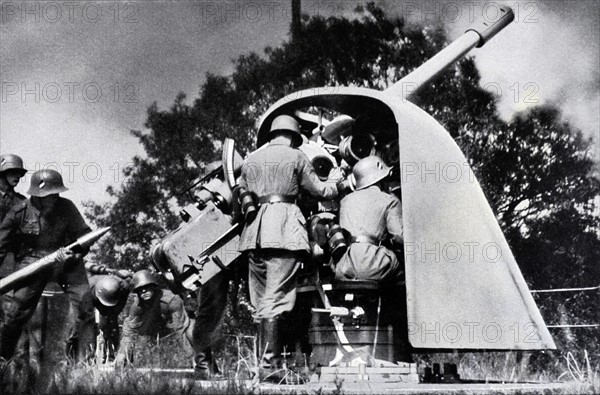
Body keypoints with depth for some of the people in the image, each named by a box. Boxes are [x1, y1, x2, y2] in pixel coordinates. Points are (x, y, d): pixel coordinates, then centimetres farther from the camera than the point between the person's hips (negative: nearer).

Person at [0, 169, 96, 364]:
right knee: (19, 309, -7)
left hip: (65, 260, 1)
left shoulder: (67, 207, -4)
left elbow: (84, 234, 0)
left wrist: (75, 253, -19)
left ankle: (85, 358, 0)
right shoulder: (20, 211, -6)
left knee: (83, 301, -10)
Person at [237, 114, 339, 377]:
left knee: (261, 301, 10)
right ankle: (269, 364, -16)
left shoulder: (250, 160, 20)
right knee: (275, 300, -10)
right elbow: (318, 190, 10)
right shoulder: (295, 157, 6)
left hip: (254, 233, 5)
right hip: (284, 231, -5)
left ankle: (265, 361, 10)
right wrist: (340, 184, 26)